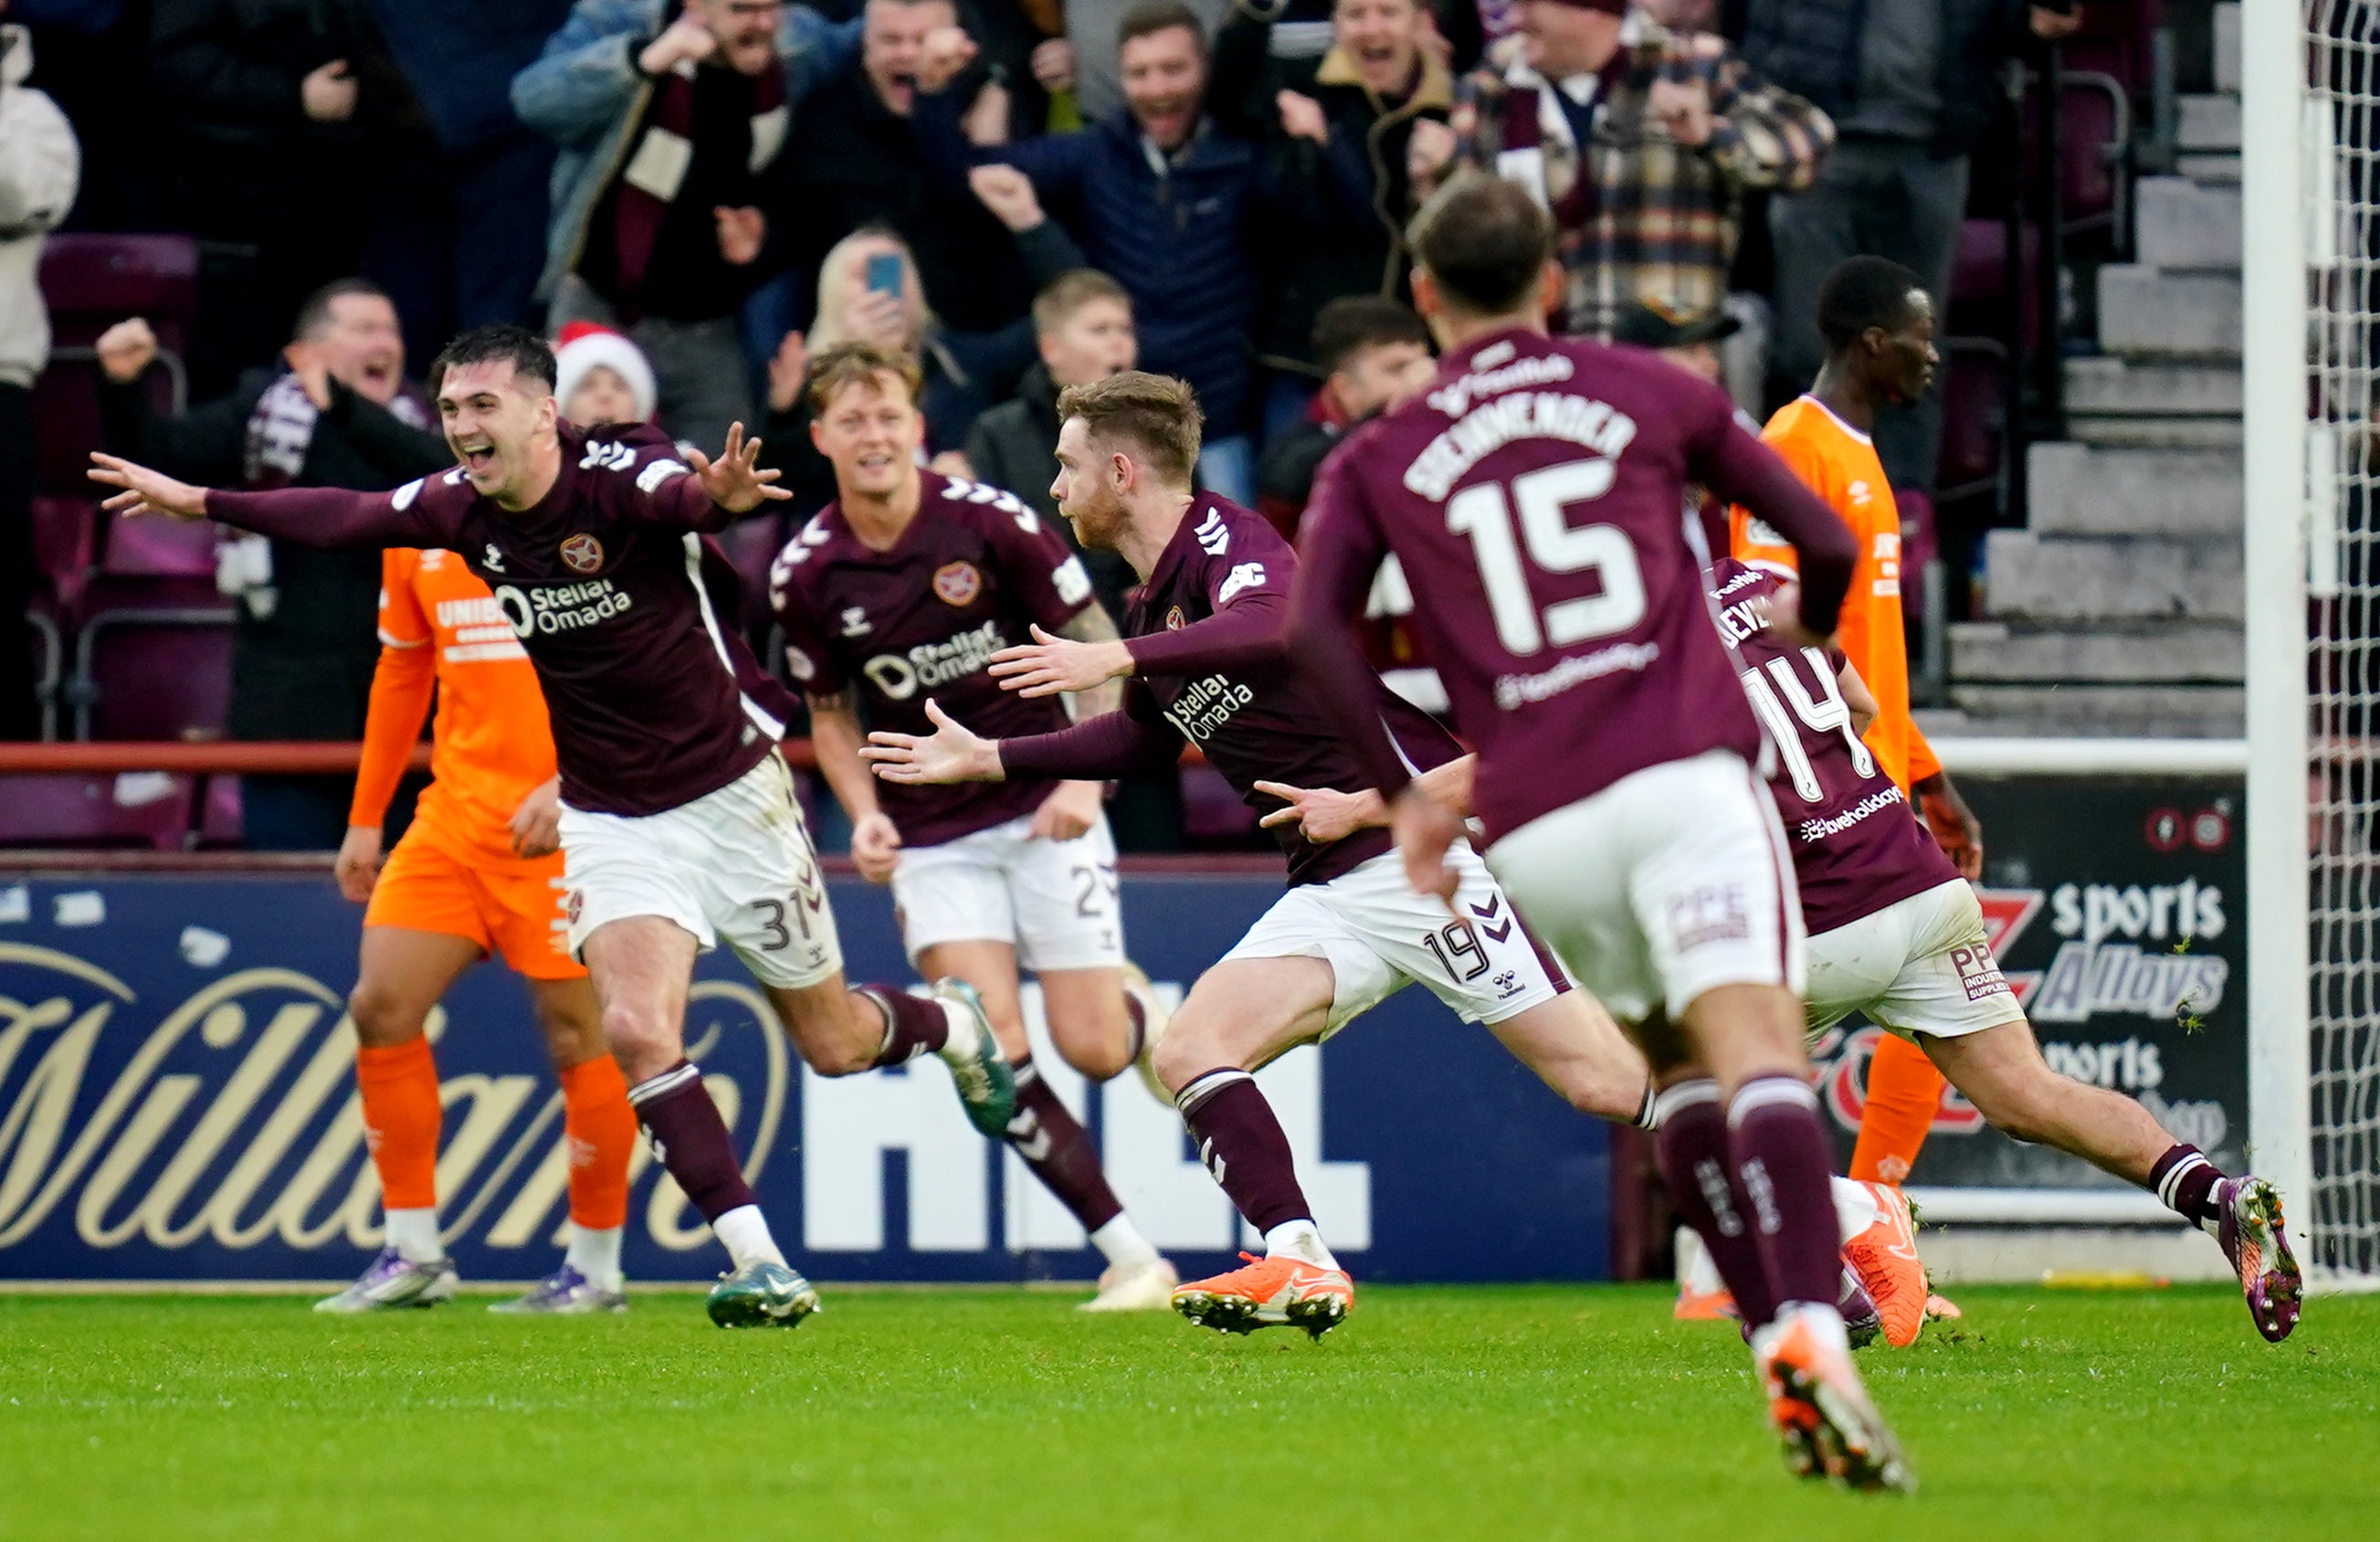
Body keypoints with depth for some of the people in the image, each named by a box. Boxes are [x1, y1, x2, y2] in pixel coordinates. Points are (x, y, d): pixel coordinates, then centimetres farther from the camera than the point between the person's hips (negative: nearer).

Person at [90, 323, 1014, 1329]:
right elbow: (341, 518, 7)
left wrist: (720, 493, -69)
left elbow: (683, 494, -45)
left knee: (833, 1044, 9)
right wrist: (197, 502, 8)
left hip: (732, 793, -4)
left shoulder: (621, 477, -23)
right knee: (639, 1033, -19)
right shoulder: (460, 509, -6)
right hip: (609, 819, 4)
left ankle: (950, 1023, 44)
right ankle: (757, 1264, -16)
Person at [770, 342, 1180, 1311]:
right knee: (994, 1057, -15)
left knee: (1092, 1048, -5)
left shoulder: (990, 522, -12)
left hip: (1042, 814, -1)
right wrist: (865, 815, -7)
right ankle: (1128, 1256, -6)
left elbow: (1098, 649, -3)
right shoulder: (806, 574, -5)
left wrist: (1083, 782, -14)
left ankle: (1139, 1003, 33)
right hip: (932, 839, 1)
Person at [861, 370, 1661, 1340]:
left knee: (1604, 1083, -12)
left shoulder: (1227, 538, -10)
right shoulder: (1155, 605, 16)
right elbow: (1144, 735, 34)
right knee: (1191, 1051, -9)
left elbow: (1283, 622, -34)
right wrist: (988, 759, 35)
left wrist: (1122, 657, -40)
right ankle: (1299, 1267, -14)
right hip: (1337, 887, 9)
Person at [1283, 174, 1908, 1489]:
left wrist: (1401, 795, 7)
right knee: (1756, 1047, -17)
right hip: (1687, 772, -2)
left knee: (1678, 1065, 23)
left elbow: (1309, 633, 0)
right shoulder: (1648, 394, 17)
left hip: (1535, 827, 2)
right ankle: (1810, 1334, -40)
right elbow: (1827, 544, 19)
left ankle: (1777, 1342, 11)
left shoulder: (1378, 461, 16)